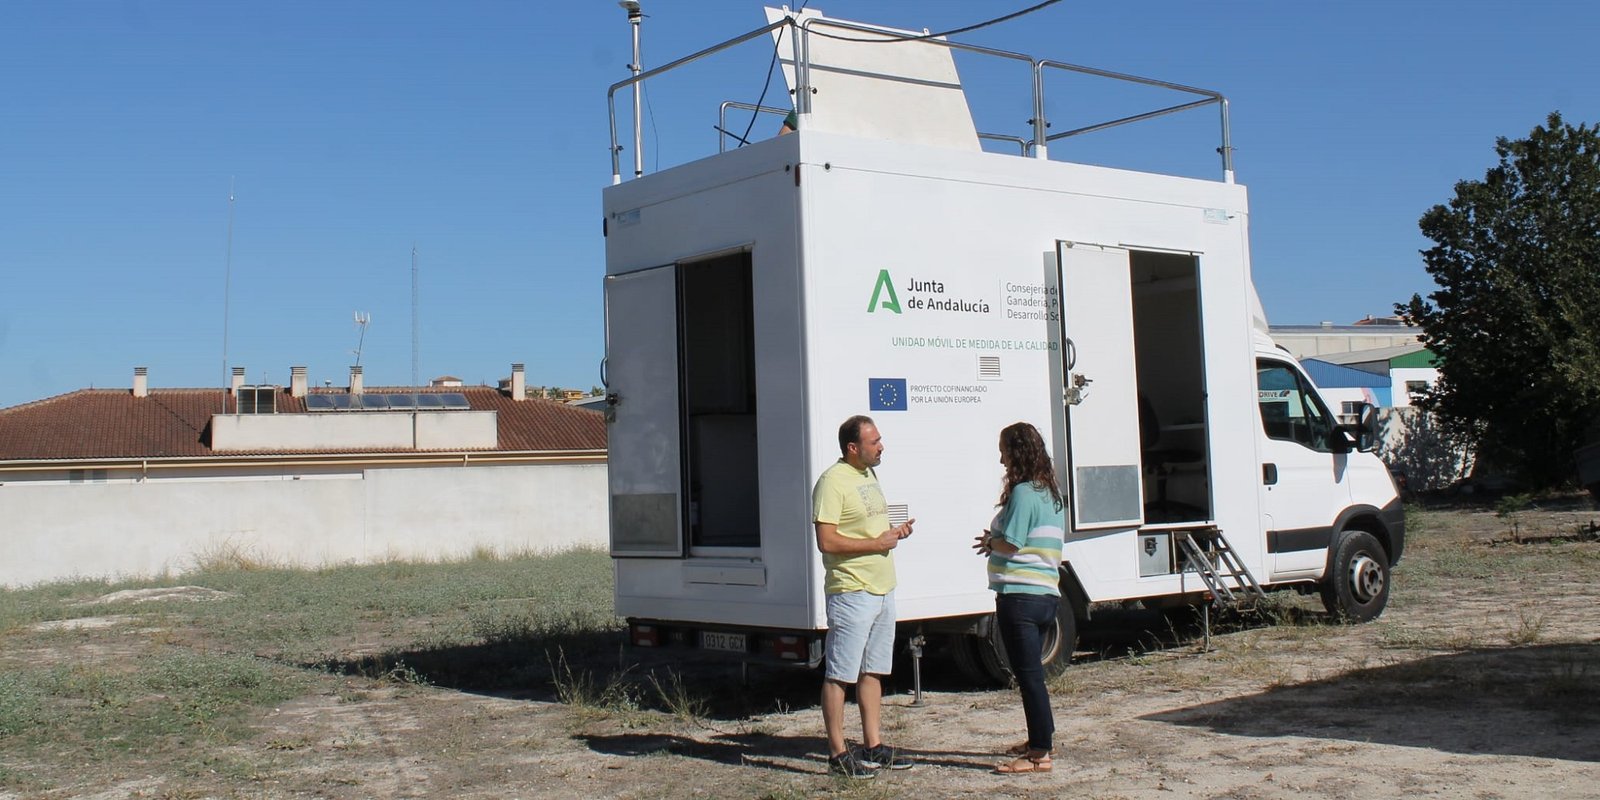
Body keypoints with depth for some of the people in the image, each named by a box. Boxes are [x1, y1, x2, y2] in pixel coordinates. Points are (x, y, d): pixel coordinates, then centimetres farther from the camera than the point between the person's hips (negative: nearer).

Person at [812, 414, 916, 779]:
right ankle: (838, 753, 3)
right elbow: (827, 541, -21)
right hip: (851, 593, -10)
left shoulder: (868, 475, 15)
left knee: (872, 671, 14)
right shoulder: (832, 482, -15)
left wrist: (894, 533, 7)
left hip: (882, 589, 10)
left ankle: (873, 747, 22)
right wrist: (876, 543, -17)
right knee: (839, 675, -2)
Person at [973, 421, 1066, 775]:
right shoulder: (1051, 493, 15)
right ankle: (1041, 739, 30)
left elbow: (1010, 544, -18)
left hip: (1020, 596, -10)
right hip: (1046, 595, 10)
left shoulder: (1022, 493, -14)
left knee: (1028, 675, -6)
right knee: (1032, 672, 20)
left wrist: (988, 541, 1)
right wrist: (994, 541, 15)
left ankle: (1040, 754, -3)